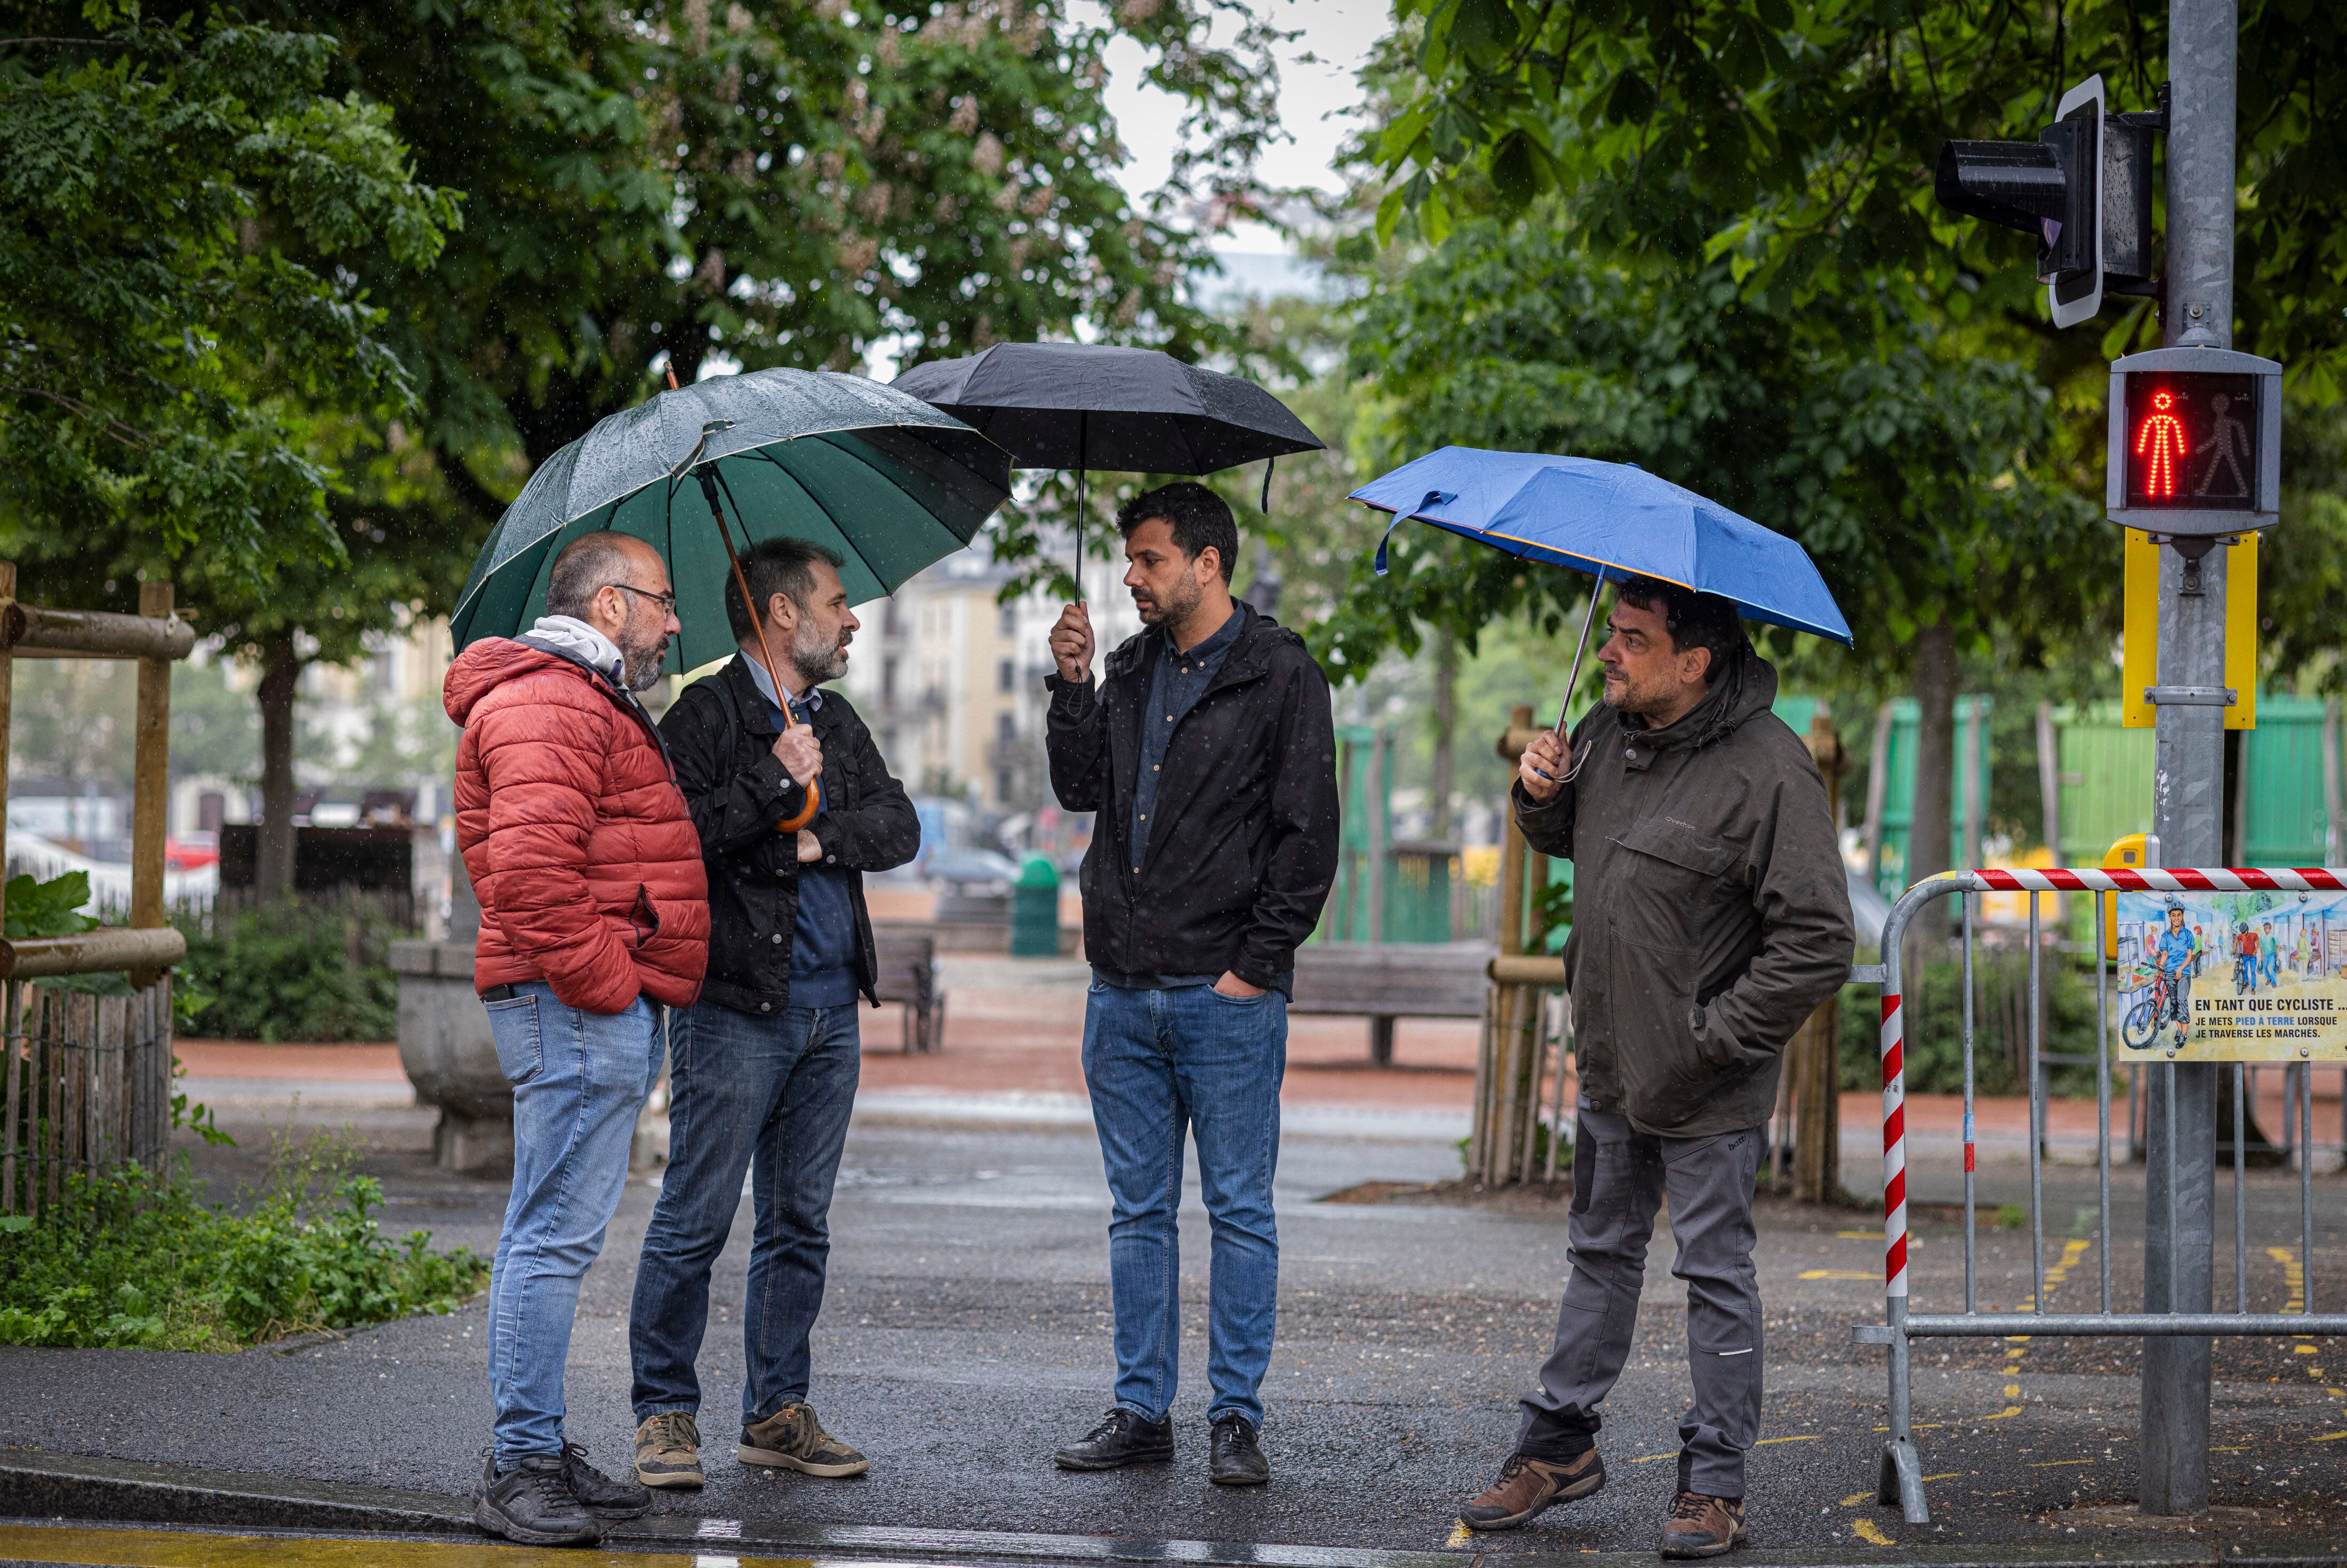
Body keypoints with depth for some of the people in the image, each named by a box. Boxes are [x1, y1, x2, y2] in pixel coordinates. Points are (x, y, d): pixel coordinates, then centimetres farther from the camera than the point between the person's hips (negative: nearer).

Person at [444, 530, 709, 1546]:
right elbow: (529, 869, -25)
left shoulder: (589, 703, 25)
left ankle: (541, 1452, 18)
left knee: (552, 1232, 13)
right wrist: (603, 979, -19)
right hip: (581, 1012, -12)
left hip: (609, 1009, 12)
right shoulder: (550, 705, -13)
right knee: (558, 1233, -11)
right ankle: (521, 1466, -9)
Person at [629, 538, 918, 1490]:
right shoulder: (705, 715, -5)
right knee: (697, 1218, -6)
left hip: (831, 1011, 7)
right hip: (736, 1007, -7)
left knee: (800, 1221, 10)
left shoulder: (835, 721, 18)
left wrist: (816, 841, -8)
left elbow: (900, 828, 8)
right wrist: (777, 780, -18)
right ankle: (664, 1412, 2)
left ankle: (778, 1411, 16)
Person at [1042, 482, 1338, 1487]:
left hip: (1226, 994, -6)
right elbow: (1079, 789, 12)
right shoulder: (1133, 669, 14)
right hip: (1122, 990, 6)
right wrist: (1072, 688, 1)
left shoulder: (1280, 676, -5)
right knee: (1139, 1211, 9)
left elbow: (1309, 836, -7)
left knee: (1239, 1212, 1)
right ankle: (1141, 1412, 15)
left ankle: (1236, 1418, 6)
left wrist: (1256, 963, -11)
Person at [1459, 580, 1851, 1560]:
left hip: (1708, 1085, -7)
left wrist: (1714, 1039, -20)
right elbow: (1562, 838, 21)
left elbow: (1817, 944, -21)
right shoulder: (1608, 732, 1)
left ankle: (1714, 1484, 11)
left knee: (1715, 1271, 2)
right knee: (1601, 1252, 19)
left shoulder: (1769, 770, -21)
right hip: (1612, 1065, 7)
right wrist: (1540, 796, -2)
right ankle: (1559, 1443, 30)